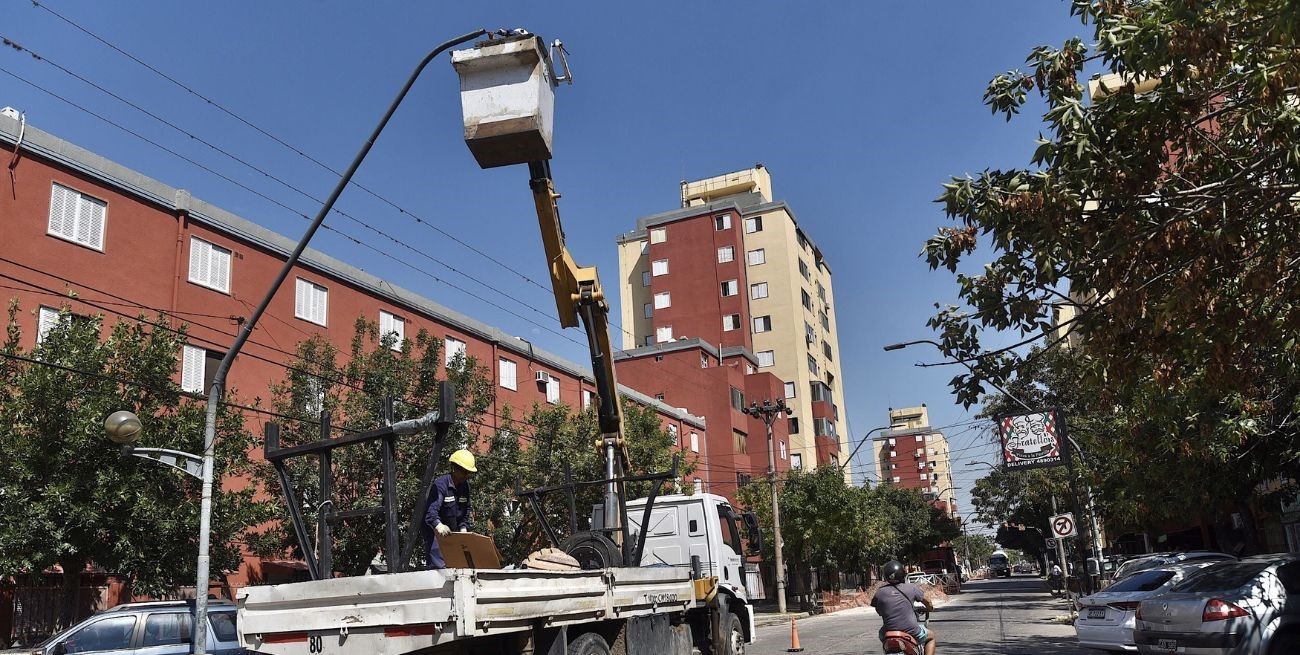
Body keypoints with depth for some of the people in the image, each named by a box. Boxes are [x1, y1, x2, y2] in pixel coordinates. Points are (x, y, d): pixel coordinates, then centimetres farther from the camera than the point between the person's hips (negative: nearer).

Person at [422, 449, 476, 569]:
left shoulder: (465, 486, 4)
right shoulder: (440, 484, -22)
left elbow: (465, 510, 14)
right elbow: (430, 510, -35)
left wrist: (463, 527, -2)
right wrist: (438, 525, -53)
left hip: (451, 531, 8)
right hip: (434, 529, -8)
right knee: (439, 564, -17)